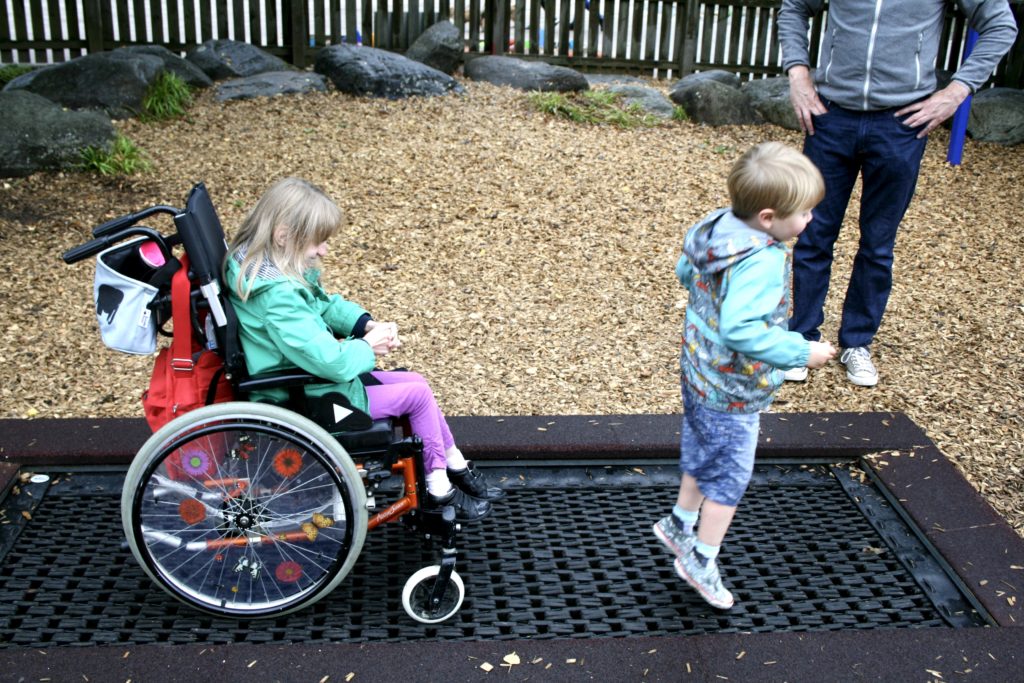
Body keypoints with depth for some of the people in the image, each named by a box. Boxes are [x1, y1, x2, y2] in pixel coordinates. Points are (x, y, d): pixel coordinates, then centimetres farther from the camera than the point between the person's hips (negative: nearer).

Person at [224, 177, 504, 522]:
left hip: (309, 377, 10)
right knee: (417, 394, -3)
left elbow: (325, 305, 15)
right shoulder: (278, 296, -31)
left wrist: (366, 324, -2)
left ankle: (457, 469, 25)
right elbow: (331, 361, -33)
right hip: (308, 399, -10)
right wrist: (368, 346, -13)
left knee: (416, 382, 13)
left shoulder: (274, 267, 0)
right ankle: (439, 491, 13)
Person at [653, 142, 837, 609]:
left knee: (702, 457, 28)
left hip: (699, 374, 9)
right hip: (733, 394, -9)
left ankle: (680, 525, 47)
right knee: (729, 476, 11)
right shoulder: (762, 263, -32)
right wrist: (801, 352, -30)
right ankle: (702, 560, 26)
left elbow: (685, 271, 11)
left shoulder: (714, 226, -6)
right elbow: (741, 331, -39)